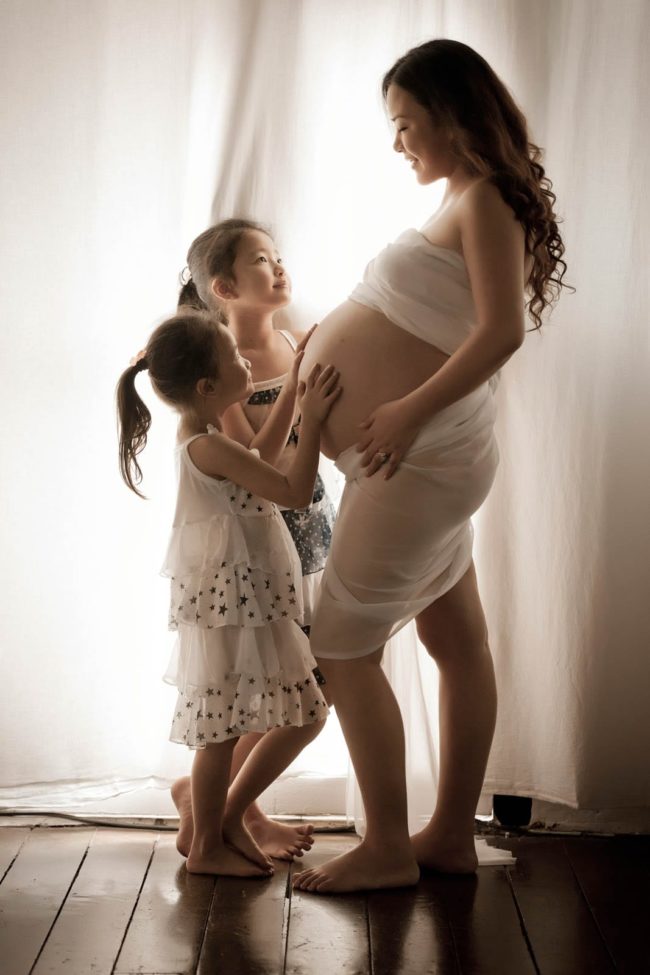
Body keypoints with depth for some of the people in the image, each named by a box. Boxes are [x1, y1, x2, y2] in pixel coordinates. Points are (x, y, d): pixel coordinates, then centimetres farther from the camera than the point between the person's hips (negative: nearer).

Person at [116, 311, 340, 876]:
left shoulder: (202, 438, 11)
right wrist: (312, 419, -20)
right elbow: (295, 492, -22)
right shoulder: (208, 447, -20)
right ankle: (206, 848, 16)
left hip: (254, 604, 10)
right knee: (222, 732, 2)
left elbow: (263, 457, 26)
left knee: (303, 714, 14)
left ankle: (230, 816, 27)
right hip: (229, 609, -10)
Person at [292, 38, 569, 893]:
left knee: (344, 649, -5)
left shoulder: (485, 200, -14)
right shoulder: (468, 202, 15)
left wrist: (410, 410, -28)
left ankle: (387, 849, 4)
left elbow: (502, 332, -25)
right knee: (458, 643, 13)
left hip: (421, 457, -10)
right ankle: (452, 835, 22)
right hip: (421, 458, 10)